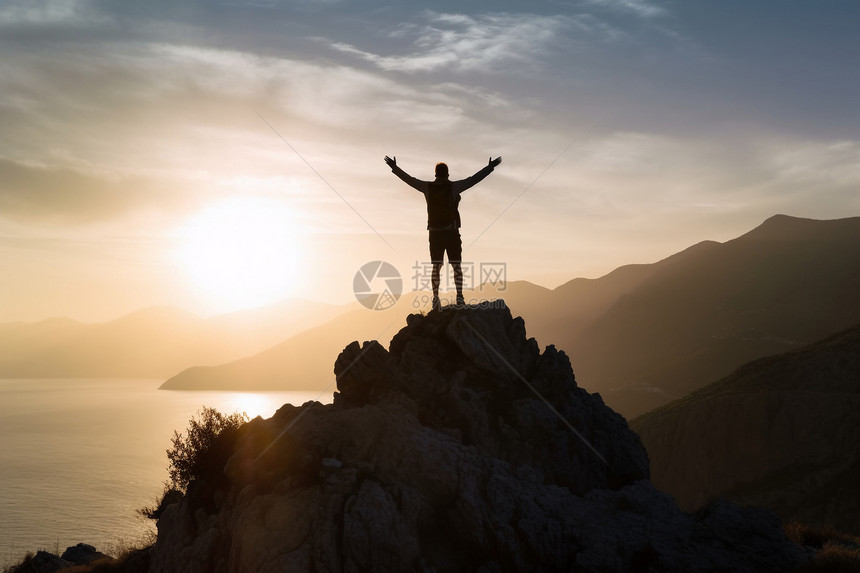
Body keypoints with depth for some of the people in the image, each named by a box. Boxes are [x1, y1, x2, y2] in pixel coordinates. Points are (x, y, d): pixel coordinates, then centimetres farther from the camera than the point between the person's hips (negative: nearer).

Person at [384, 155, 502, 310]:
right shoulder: (453, 187, -8)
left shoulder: (428, 187, 0)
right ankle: (459, 298, -6)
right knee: (456, 266, 1)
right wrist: (490, 167, -3)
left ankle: (435, 298, -2)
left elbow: (409, 180, 10)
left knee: (436, 266, 8)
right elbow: (473, 179, -9)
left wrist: (395, 168, 22)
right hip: (452, 232, -3)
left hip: (435, 233, 3)